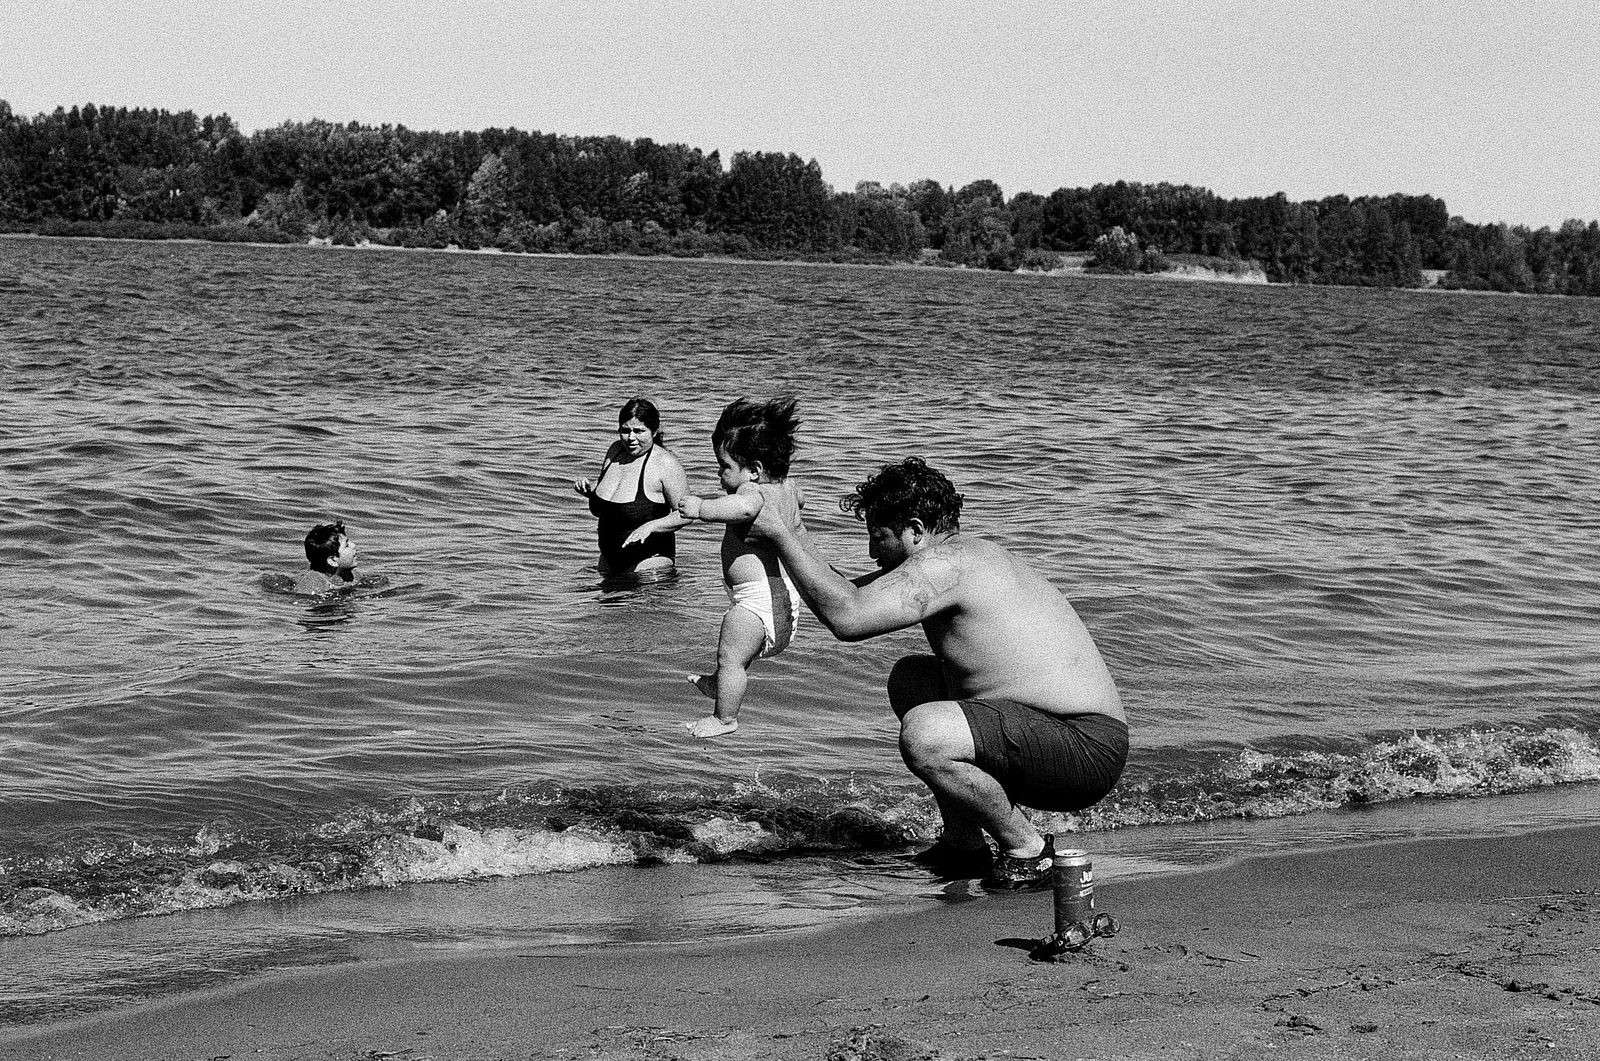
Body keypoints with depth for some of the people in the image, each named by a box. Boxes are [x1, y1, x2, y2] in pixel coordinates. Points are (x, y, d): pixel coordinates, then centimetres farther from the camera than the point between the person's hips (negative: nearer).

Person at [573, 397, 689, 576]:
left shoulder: (665, 464, -17)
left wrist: (650, 527, -28)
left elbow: (685, 514, -16)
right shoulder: (615, 450, 5)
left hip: (649, 558, -7)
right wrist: (588, 489, -2)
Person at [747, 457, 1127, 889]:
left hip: (1088, 752, -11)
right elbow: (856, 597, 22)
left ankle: (1026, 848, -6)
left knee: (923, 736, -31)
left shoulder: (946, 563, -18)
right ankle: (963, 842, 22)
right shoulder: (966, 555, 14)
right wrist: (791, 538, 12)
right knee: (910, 678, 20)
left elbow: (847, 619, -28)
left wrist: (780, 532, -20)